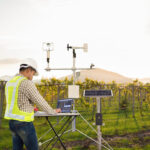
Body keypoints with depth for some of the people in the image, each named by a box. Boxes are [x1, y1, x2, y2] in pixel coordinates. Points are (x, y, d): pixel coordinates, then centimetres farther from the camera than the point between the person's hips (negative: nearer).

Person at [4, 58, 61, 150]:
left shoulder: (10, 82, 11)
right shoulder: (27, 83, -16)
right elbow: (40, 101, -11)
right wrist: (53, 111, 4)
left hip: (12, 121, 8)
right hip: (24, 122, -8)